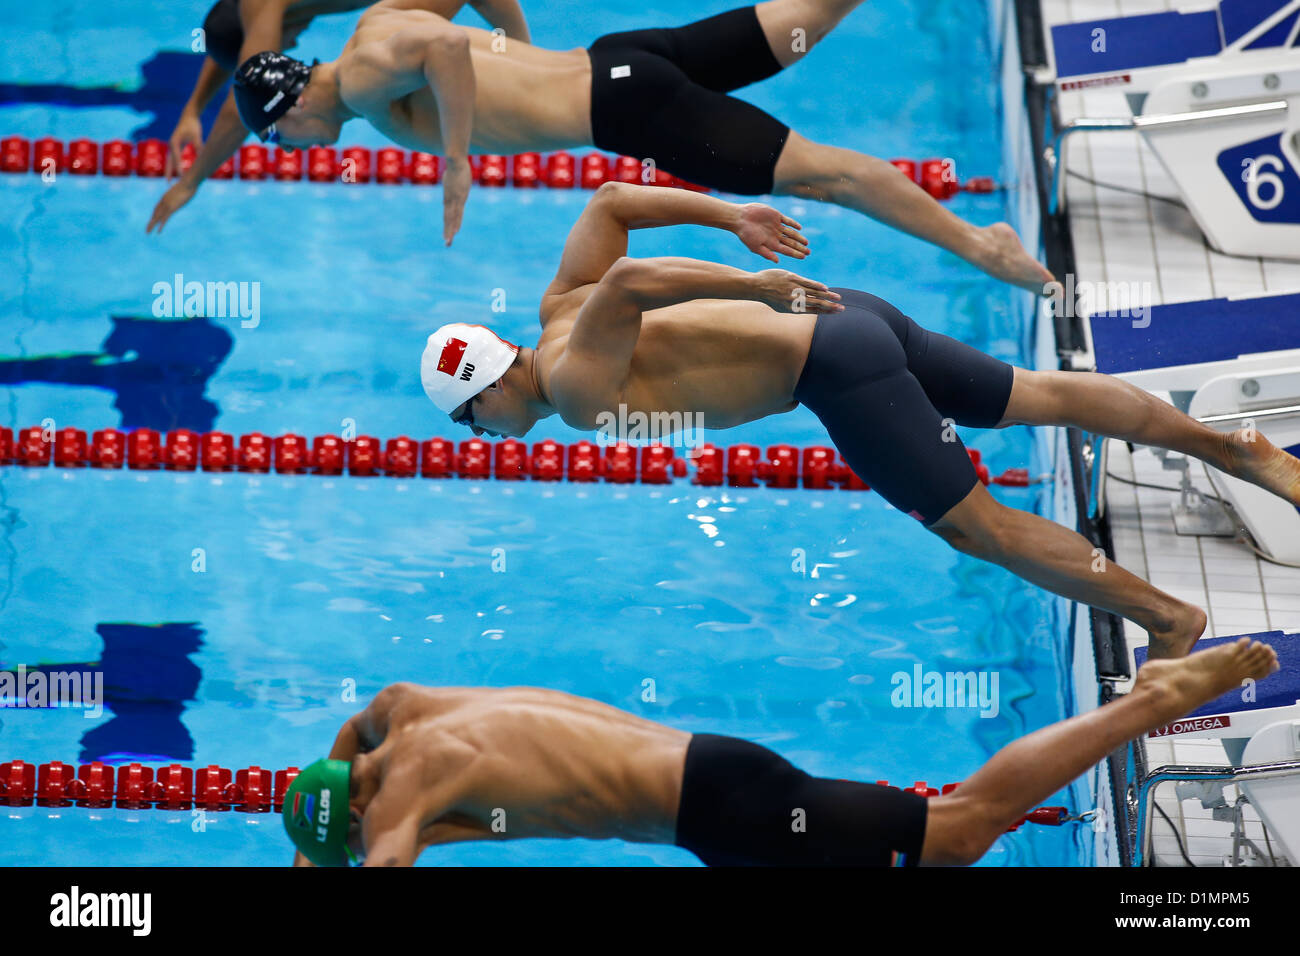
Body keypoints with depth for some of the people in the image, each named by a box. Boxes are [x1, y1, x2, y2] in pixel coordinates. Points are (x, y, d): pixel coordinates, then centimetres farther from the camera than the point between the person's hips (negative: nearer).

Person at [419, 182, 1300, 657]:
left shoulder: (575, 386, -15)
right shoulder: (560, 308, 11)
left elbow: (626, 281, -33)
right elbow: (612, 200, 17)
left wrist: (754, 286, -26)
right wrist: (732, 217, 19)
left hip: (836, 367, -9)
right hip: (848, 321, 9)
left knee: (974, 524, -2)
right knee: (1043, 398, 14)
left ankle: (1168, 614, 3)